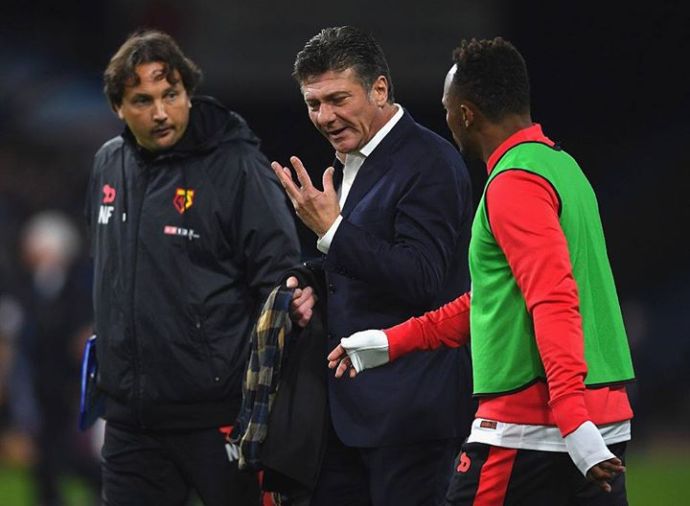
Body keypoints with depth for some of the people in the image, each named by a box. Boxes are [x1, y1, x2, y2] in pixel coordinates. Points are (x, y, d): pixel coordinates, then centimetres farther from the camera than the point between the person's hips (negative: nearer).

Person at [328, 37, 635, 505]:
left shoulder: (514, 184, -11)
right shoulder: (561, 165, 18)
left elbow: (554, 303, -22)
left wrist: (573, 420, -29)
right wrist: (392, 342, 27)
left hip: (526, 430, -8)